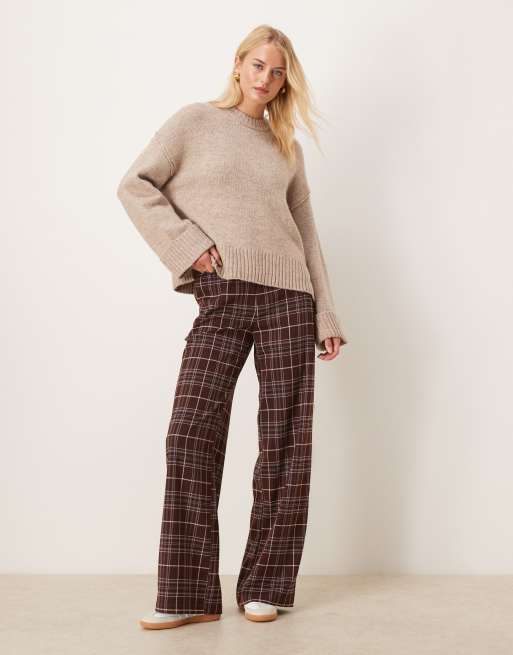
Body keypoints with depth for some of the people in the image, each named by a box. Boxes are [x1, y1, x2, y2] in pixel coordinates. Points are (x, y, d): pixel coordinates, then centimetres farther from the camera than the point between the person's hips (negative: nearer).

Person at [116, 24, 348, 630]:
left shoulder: (287, 147, 19)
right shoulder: (195, 121, 9)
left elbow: (306, 232, 18)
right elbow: (135, 185, 3)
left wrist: (326, 317, 11)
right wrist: (186, 245, -8)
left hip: (288, 296, 3)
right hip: (220, 296, -3)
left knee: (284, 442, -1)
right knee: (192, 433, -12)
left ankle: (265, 589, 8)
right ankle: (190, 597, -4)